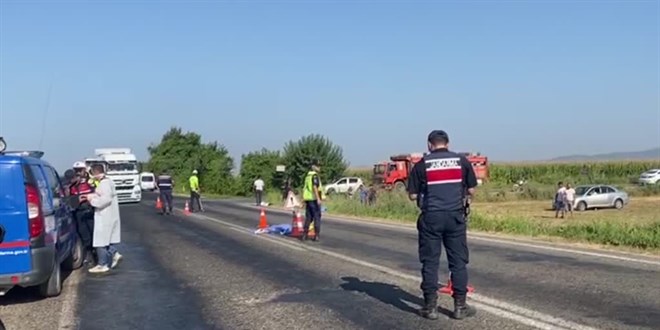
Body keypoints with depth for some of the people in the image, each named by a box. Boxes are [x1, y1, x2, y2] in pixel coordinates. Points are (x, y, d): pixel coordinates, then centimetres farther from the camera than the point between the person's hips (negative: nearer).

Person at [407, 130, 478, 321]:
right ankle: (460, 306, 10)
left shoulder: (422, 164, 0)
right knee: (458, 261, 7)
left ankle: (431, 306, 8)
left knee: (430, 262, 5)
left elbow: (412, 195, 0)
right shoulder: (462, 161, 5)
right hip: (455, 216, 1)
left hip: (431, 217, -1)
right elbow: (471, 191, 8)